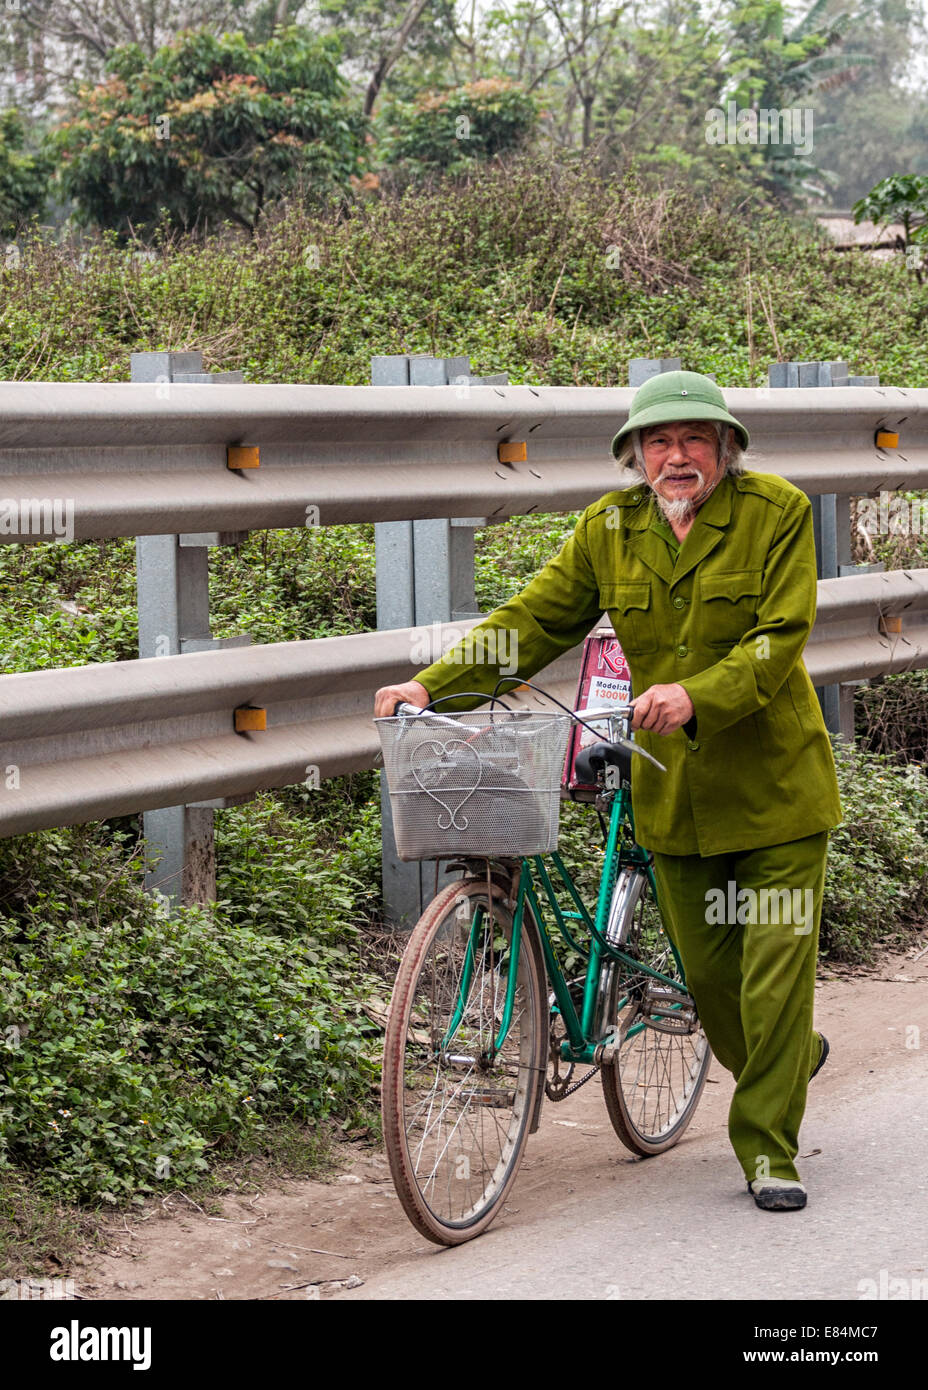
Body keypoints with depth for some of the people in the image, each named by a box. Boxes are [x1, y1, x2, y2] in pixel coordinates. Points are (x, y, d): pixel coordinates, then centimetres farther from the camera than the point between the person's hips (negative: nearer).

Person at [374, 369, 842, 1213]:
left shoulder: (777, 512, -9)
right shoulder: (610, 529, 2)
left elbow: (780, 638, -16)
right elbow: (533, 621, 1)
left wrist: (696, 694, -32)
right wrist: (434, 685, -11)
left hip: (772, 785, -4)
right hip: (675, 790, 4)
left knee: (774, 972, -5)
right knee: (706, 971, 12)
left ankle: (767, 1150, 7)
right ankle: (793, 1057, 42)